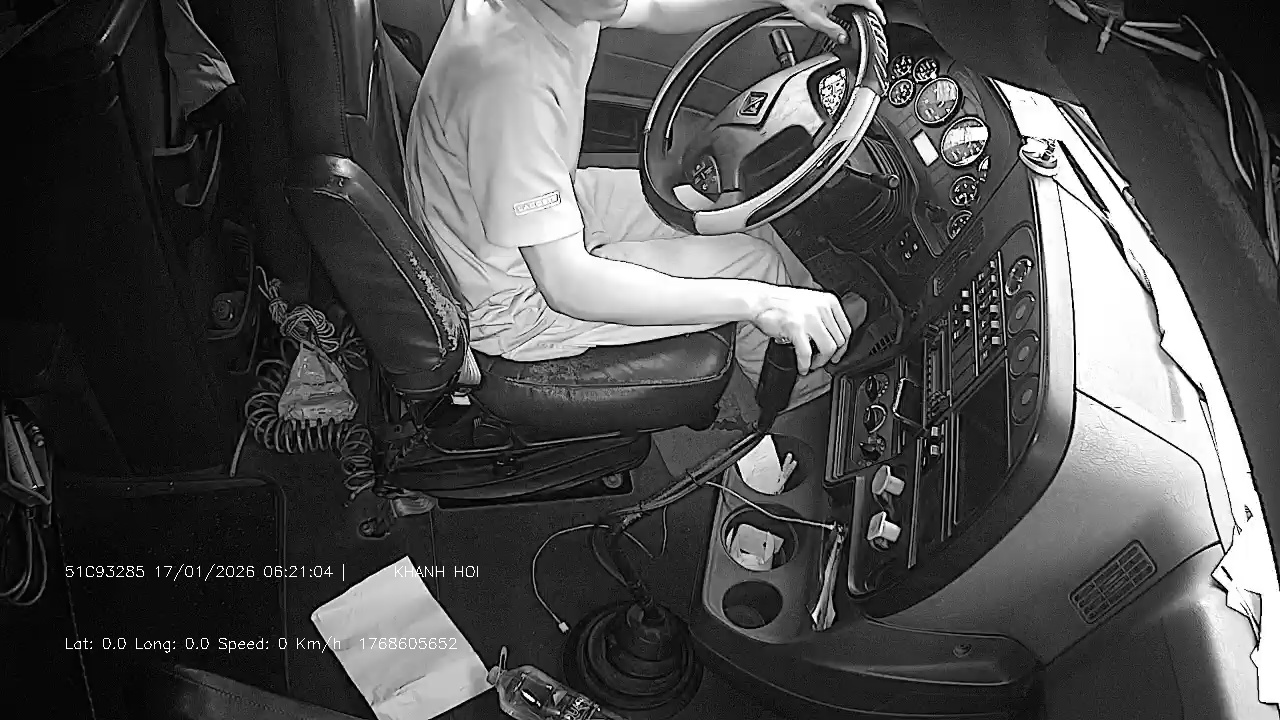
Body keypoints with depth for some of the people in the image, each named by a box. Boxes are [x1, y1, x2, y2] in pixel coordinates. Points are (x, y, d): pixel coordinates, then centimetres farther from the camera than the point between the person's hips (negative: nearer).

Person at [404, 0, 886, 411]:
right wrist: (757, 302, -39)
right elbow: (565, 284, -37)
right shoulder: (509, 76, -39)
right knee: (756, 265, -4)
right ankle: (791, 389, 27)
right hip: (513, 308, -8)